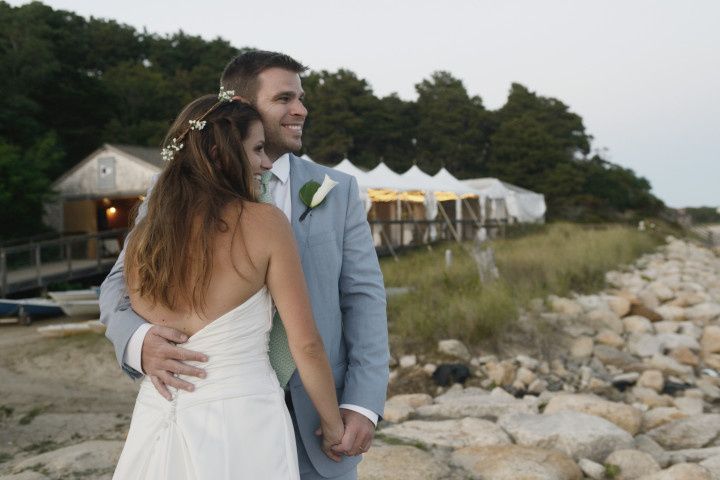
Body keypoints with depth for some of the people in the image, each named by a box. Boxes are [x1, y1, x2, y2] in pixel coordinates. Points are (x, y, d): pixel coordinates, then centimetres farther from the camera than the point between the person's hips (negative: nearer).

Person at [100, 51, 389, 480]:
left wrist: (364, 404, -10)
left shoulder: (338, 190, 2)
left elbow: (364, 295, 0)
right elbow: (122, 285, -1)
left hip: (319, 414, 1)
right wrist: (140, 341, -23)